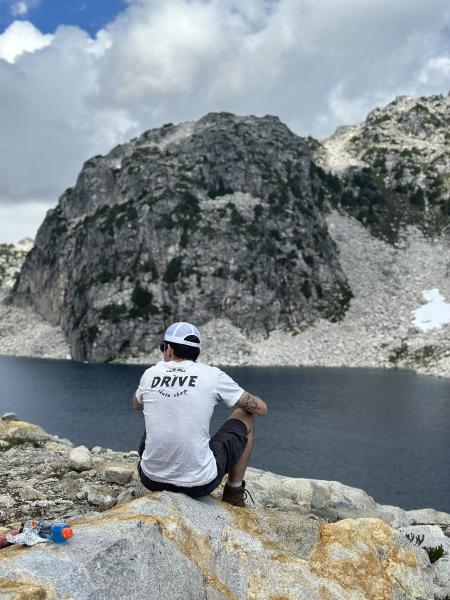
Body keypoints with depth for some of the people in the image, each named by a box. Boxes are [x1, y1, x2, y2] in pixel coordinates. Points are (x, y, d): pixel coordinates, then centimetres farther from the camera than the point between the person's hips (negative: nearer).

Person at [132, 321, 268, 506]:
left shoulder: (150, 374, 2)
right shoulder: (212, 375, -7)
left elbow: (137, 405, 26)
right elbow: (261, 408, 4)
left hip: (152, 480, 4)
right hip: (200, 483, -4)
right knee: (245, 417, 18)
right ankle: (234, 492, 24)